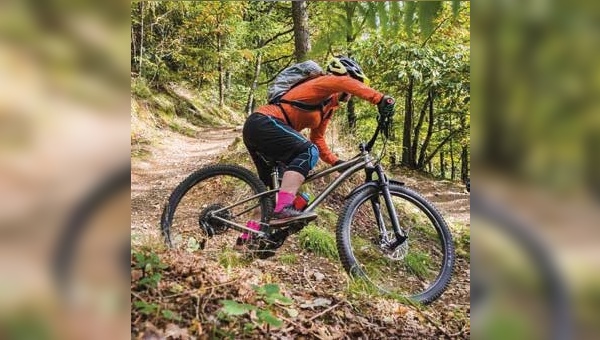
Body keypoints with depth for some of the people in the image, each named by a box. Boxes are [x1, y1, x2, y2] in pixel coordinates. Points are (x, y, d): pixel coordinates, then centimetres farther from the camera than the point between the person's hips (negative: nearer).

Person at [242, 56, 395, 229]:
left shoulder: (328, 108, 23)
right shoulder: (324, 83, -4)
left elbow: (317, 139, 23)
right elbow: (345, 84, -26)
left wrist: (337, 162, 11)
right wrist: (381, 99, -34)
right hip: (263, 122, -10)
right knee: (308, 152, -26)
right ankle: (283, 209, -36)